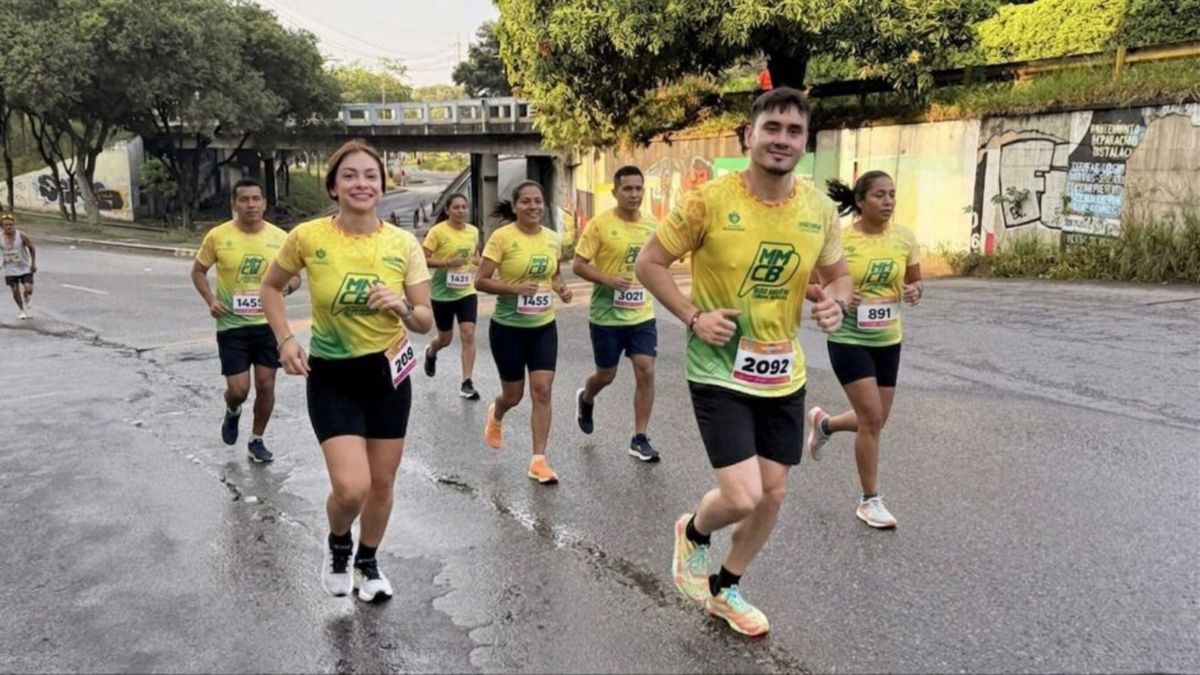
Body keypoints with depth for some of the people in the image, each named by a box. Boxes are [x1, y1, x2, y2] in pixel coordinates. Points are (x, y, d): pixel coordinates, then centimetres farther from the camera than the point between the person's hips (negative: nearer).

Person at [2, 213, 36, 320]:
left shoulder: (22, 236, -16)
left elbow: (32, 248, -4)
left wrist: (33, 264, -3)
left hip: (25, 268, -2)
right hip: (10, 270, 2)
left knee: (28, 289, -13)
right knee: (15, 291, 6)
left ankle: (27, 298, 25)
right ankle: (21, 310, 30)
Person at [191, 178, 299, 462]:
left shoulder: (280, 237, -3)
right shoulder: (218, 236, -7)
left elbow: (294, 275, 8)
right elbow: (198, 271, 6)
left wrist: (291, 283, -16)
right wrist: (210, 300, -10)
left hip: (269, 323, 2)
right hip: (232, 325, -2)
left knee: (266, 384, 5)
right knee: (238, 389, -3)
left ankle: (257, 441, 25)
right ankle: (232, 413, 34)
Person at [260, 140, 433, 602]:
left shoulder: (404, 244, -9)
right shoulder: (307, 237, -12)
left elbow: (426, 322, -4)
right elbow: (270, 287, 7)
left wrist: (402, 308, -25)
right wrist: (285, 340, -6)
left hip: (387, 373, 2)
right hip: (331, 376, -2)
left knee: (382, 483, 13)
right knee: (351, 487, -13)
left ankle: (367, 561, 41)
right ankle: (337, 544, 23)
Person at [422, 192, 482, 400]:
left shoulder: (473, 231, 2)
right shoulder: (437, 231, -13)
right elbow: (423, 259, -14)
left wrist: (477, 261, -1)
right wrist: (447, 262, -27)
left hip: (467, 292, 3)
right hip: (443, 294, -3)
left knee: (468, 335, -9)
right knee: (445, 339, 12)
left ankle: (466, 383, -3)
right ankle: (431, 353, 49)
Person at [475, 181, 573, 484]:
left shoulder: (553, 239, 1)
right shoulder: (502, 237, -13)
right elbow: (480, 281, -14)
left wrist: (561, 288, -3)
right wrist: (515, 288, -27)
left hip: (544, 326, 3)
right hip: (508, 327, -3)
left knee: (542, 390, -4)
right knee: (513, 394, 10)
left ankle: (539, 460, 5)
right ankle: (495, 416, 47)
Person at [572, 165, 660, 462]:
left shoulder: (651, 226, 3)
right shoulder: (600, 224, -11)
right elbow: (578, 265, -11)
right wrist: (609, 280, -24)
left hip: (642, 314, 3)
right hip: (606, 315, -3)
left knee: (646, 371, -6)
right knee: (606, 375, 10)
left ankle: (639, 439, 6)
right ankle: (585, 399, 46)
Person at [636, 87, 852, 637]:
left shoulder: (820, 209, -2)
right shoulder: (709, 200, -15)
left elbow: (838, 274, 13)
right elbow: (649, 263, -6)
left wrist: (835, 303, -10)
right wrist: (693, 316, -17)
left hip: (783, 374, 6)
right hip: (719, 372, -5)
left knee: (772, 494, 12)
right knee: (743, 498, -13)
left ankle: (725, 589, 38)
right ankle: (693, 533, 26)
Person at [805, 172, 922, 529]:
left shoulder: (905, 237, -1)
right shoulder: (839, 240, -14)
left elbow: (915, 281, 11)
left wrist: (915, 292, -12)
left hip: (888, 340, 5)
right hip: (849, 339, -5)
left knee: (874, 420, 12)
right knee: (872, 418, -8)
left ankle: (824, 423, 45)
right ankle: (870, 501, 10)